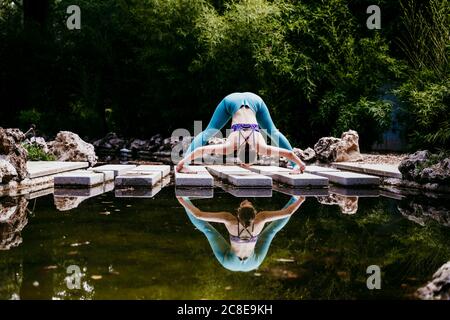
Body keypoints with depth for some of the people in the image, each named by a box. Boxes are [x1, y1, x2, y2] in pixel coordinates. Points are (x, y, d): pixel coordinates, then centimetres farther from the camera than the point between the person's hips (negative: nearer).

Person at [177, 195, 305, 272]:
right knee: (272, 229, 12)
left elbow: (198, 215, -32)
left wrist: (182, 201, -18)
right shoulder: (260, 219, -33)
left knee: (206, 228, 7)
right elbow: (288, 212, -25)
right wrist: (300, 200, -7)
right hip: (252, 264, 1)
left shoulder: (229, 220, -36)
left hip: (230, 263, -1)